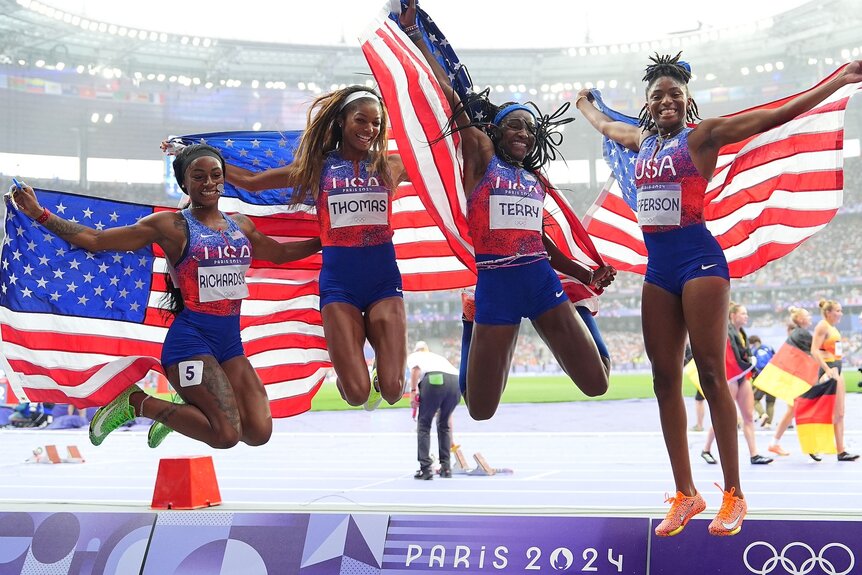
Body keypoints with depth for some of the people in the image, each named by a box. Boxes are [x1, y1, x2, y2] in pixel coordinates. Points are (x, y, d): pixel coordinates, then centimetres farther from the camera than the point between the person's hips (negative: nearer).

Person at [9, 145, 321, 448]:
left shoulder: (241, 226, 14)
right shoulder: (171, 225, -2)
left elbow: (280, 252, 33)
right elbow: (94, 239, -4)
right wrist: (40, 214, -11)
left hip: (231, 341, 6)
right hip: (191, 338, -6)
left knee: (259, 433, -7)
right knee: (226, 435, -18)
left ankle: (183, 409, 20)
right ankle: (135, 401, 5)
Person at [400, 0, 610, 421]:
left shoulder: (536, 178, 16)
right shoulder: (481, 157, 4)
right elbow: (450, 96, -1)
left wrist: (587, 274, 25)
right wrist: (414, 34, -5)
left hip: (541, 279, 4)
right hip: (495, 283, -4)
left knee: (596, 386, -3)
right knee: (482, 411, -2)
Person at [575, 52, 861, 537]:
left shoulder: (702, 135, -3)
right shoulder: (642, 139, 15)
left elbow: (778, 115, -8)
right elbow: (605, 126, 39)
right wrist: (584, 103, 55)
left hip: (699, 259, -6)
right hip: (658, 266, 6)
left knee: (711, 372, -9)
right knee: (665, 378, 3)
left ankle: (734, 495, -4)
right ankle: (686, 494, 9)